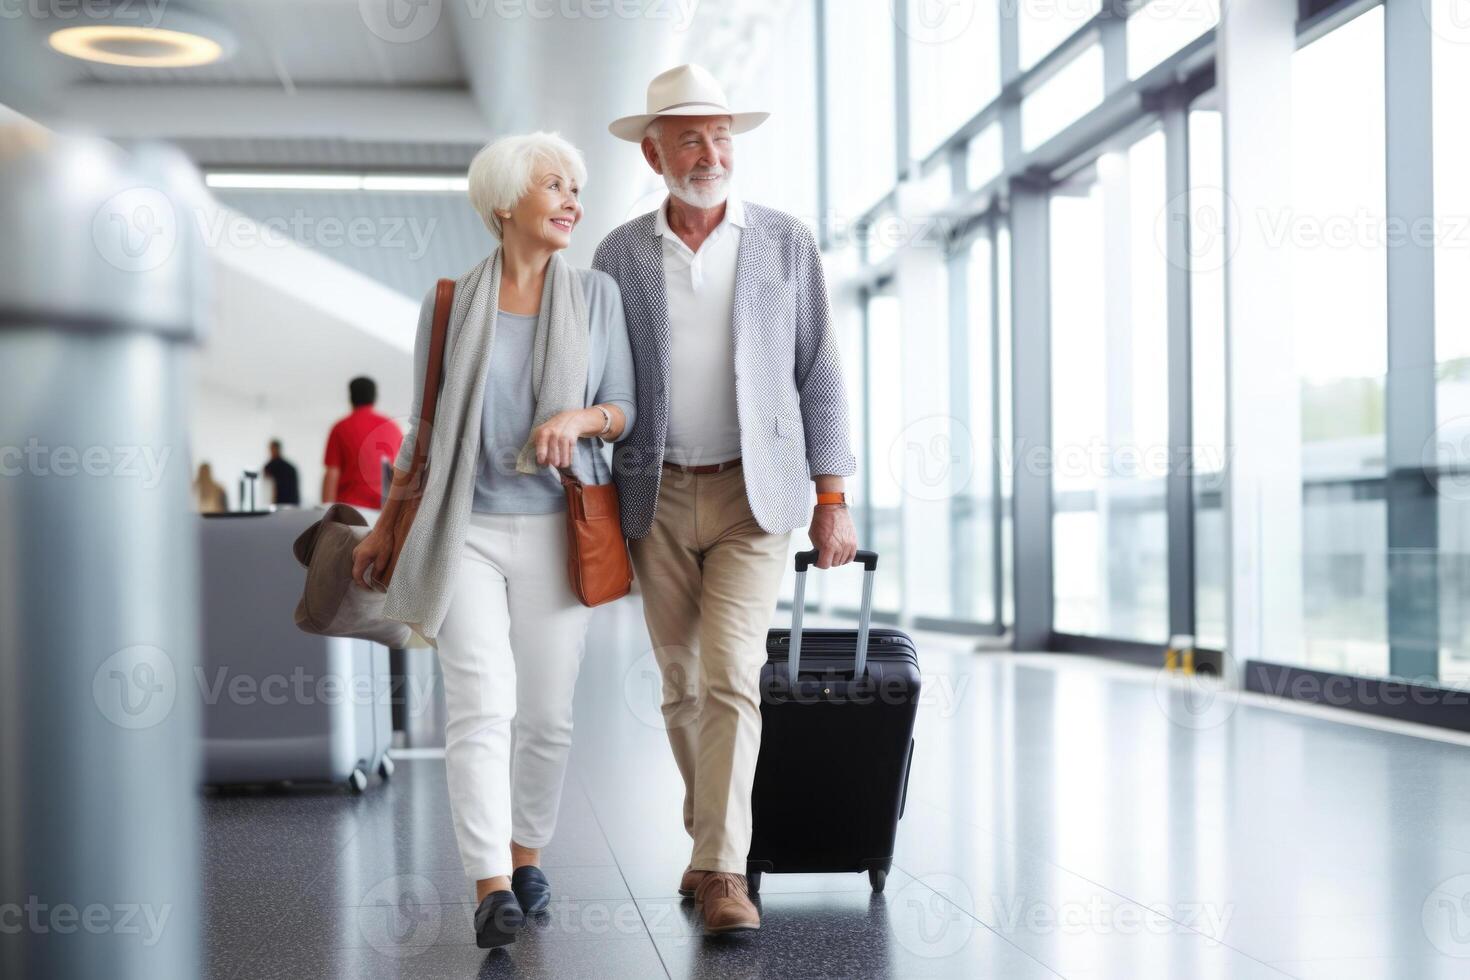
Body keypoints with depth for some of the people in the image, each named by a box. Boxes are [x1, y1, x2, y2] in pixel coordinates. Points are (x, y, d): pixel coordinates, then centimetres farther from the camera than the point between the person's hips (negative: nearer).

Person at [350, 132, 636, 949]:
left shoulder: (597, 294, 5)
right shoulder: (450, 304, 4)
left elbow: (627, 412, 5)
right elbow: (425, 425, 12)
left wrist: (581, 418, -17)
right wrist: (385, 527, 14)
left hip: (556, 530, 1)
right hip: (465, 529, -1)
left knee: (547, 714, 5)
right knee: (483, 703, -14)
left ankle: (528, 853, 26)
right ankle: (491, 887, -15)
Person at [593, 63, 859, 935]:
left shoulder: (787, 244, 0)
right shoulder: (619, 256, 4)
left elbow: (819, 374, 2)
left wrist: (833, 497, -3)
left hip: (755, 494, -2)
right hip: (658, 496, 2)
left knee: (730, 676, -14)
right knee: (683, 684, 9)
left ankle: (723, 871, -11)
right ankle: (712, 834, 27)